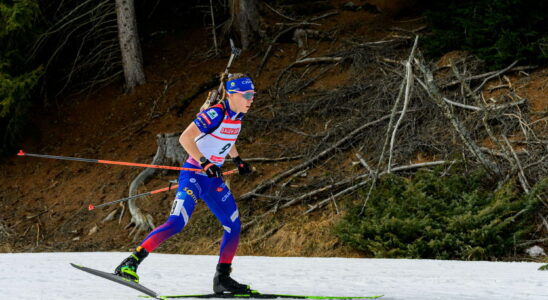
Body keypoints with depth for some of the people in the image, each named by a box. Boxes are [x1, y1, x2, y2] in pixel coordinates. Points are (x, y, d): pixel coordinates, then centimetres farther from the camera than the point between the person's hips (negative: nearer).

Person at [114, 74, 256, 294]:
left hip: (213, 180, 9)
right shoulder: (215, 114, -18)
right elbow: (185, 138, -26)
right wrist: (204, 163, -31)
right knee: (177, 222, -22)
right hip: (193, 175, -9)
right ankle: (131, 263, -21)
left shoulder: (237, 116, 9)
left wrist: (238, 160, 35)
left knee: (234, 226, 6)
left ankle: (222, 278, 14)